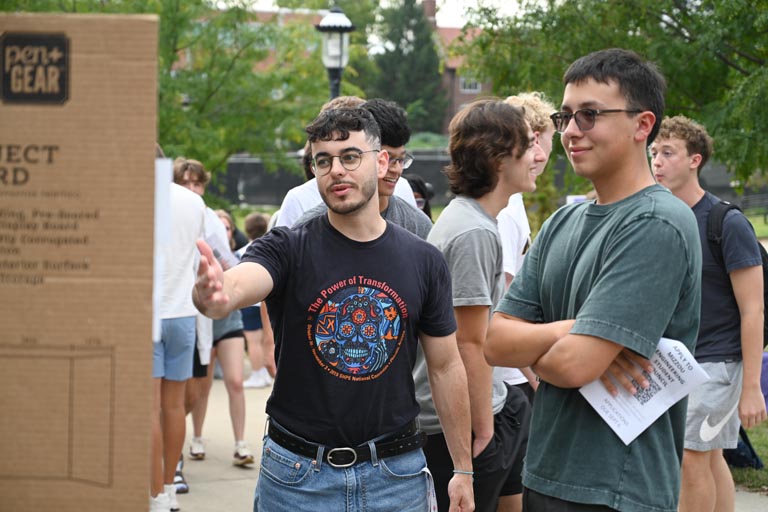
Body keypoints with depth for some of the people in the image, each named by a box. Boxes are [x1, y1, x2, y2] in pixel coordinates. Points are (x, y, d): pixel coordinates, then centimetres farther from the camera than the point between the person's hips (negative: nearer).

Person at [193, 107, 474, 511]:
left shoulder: (424, 261, 1)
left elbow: (446, 366, 7)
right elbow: (237, 284, -28)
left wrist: (463, 468, 7)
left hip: (396, 475, 2)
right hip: (297, 475, -1)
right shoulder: (287, 249, -6)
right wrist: (213, 296, -53)